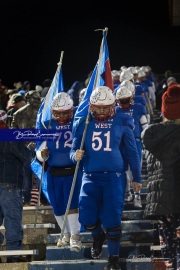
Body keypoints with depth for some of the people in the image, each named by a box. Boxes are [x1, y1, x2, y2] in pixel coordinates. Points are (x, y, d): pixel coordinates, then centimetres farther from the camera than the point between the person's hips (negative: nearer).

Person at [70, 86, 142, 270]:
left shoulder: (122, 123, 1)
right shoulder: (83, 124, 4)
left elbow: (132, 152, 9)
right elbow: (74, 151, 10)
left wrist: (137, 178, 11)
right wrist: (76, 156, -15)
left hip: (114, 177, -1)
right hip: (91, 177, 1)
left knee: (112, 220, -4)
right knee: (87, 219, -9)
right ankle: (98, 236, 27)